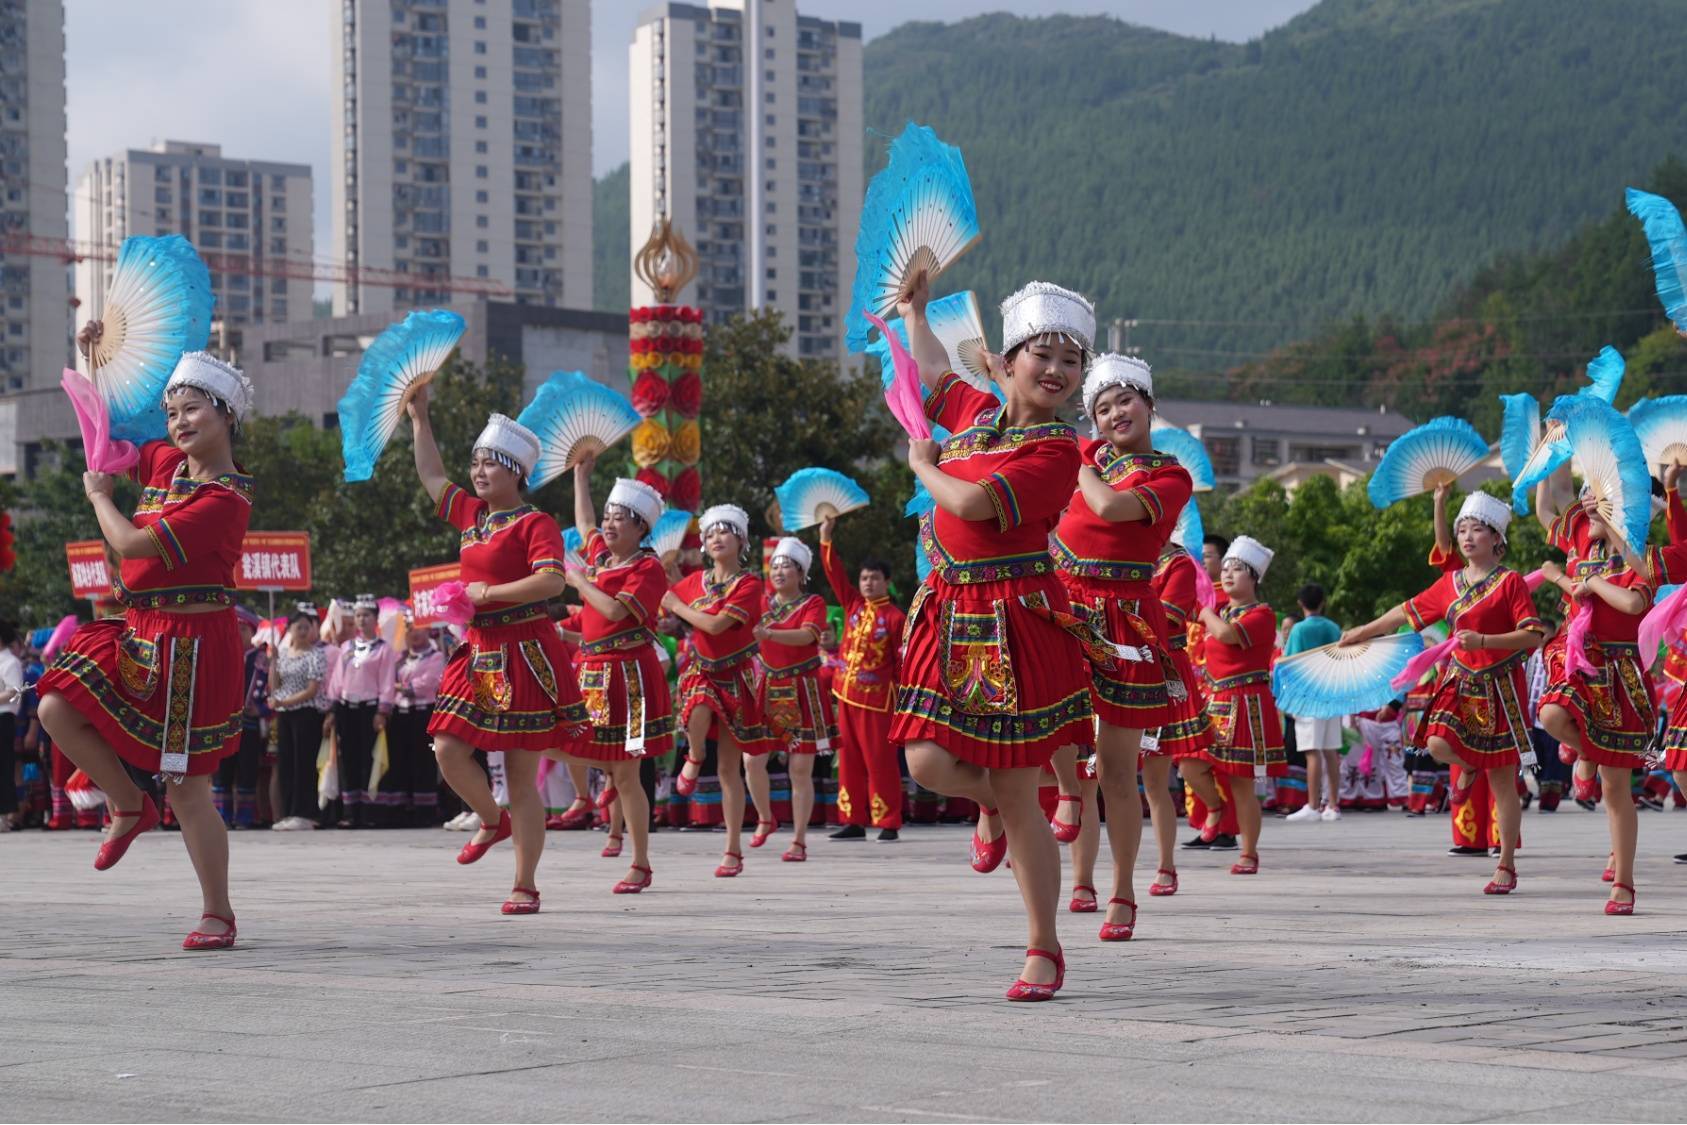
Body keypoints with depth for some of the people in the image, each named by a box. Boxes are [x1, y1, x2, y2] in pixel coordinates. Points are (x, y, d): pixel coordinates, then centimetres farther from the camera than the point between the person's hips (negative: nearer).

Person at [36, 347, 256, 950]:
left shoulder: (226, 499, -18)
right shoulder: (166, 463, 7)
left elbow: (134, 545, -22)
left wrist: (99, 495, -5)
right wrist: (92, 358, 13)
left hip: (190, 642, -8)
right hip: (139, 631, 8)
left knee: (186, 788, -4)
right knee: (57, 709, -6)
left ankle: (218, 913, 9)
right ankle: (129, 806, 16)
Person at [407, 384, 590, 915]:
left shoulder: (535, 523, -10)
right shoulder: (471, 513, 12)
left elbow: (552, 581, -23)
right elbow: (432, 476, 25)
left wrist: (488, 593, -19)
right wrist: (419, 417, 25)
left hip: (523, 655, -7)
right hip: (478, 652, 7)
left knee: (521, 776, -3)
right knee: (448, 748, -2)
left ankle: (525, 885, 2)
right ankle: (493, 821, 26)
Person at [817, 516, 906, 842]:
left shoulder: (895, 618, -6)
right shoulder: (853, 605, 9)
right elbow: (835, 573, 8)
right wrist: (826, 537, 0)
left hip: (877, 699, -6)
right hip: (847, 695, 6)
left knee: (880, 760, -3)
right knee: (849, 759, 8)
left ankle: (889, 823, 2)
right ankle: (854, 821, 13)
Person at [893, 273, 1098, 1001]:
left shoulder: (1056, 450, -13)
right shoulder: (978, 411, 9)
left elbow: (973, 502, -23)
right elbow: (937, 376, 33)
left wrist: (925, 465, -4)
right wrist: (913, 312, 45)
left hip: (1018, 622, -6)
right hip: (950, 614, 6)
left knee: (1018, 795, -2)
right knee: (930, 763, -6)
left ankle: (1044, 948, 11)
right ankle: (989, 807, 32)